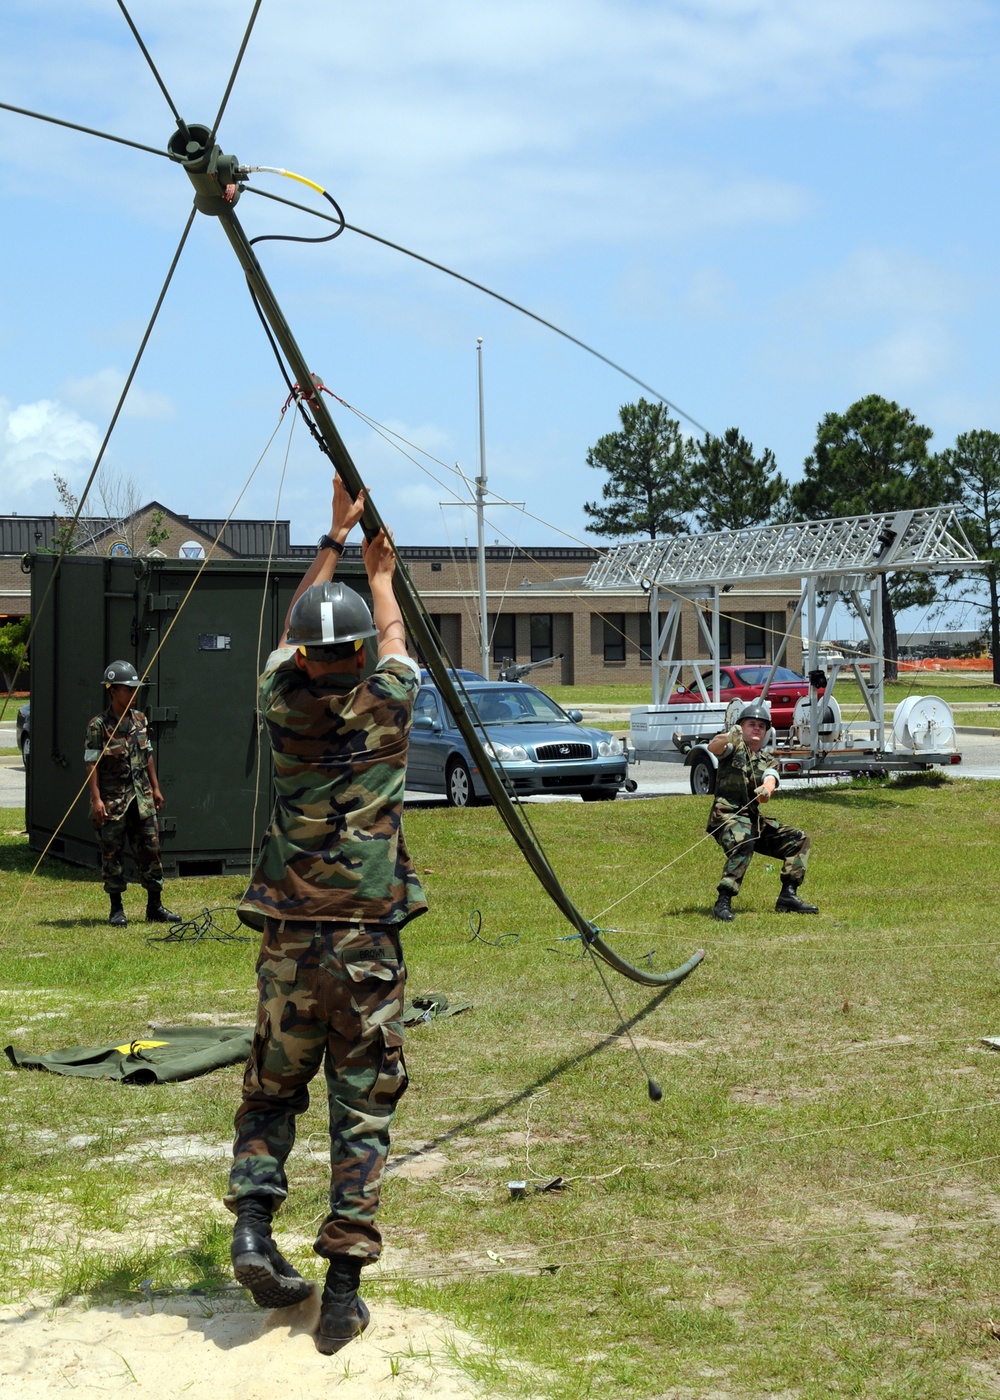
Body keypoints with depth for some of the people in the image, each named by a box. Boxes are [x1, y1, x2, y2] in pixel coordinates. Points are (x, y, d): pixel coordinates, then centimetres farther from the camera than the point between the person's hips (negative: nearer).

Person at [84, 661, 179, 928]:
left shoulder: (140, 720, 8)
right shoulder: (98, 726, -9)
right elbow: (92, 764, -11)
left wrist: (155, 788, 15)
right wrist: (96, 799, -17)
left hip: (141, 798, 5)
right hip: (112, 802, -5)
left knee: (150, 850, 6)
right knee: (112, 854, 2)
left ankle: (155, 907, 13)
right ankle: (117, 910, 11)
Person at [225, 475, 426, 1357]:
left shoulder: (283, 701, 0)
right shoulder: (386, 706, -3)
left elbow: (293, 634, 21)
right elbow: (394, 640, 20)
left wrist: (336, 536, 33)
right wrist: (380, 573, 40)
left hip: (289, 937, 2)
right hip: (367, 939, -2)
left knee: (272, 1087, 17)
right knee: (362, 1104, 2)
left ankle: (253, 1225, 0)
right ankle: (344, 1284, -1)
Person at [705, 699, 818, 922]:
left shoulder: (768, 759, 15)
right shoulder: (734, 748, 1)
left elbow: (770, 780, -7)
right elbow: (713, 748, -23)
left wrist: (766, 790, -32)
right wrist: (727, 738, -46)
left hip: (754, 820, 7)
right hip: (727, 816, -7)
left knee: (798, 840, 9)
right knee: (743, 845, -36)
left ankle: (788, 896, 10)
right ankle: (723, 903, -38)